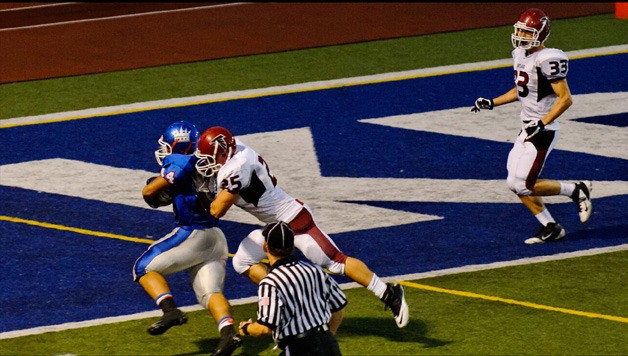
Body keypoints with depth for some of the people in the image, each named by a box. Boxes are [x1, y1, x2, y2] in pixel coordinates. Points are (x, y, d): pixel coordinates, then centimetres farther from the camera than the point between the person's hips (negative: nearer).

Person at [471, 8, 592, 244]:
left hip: (542, 132, -9)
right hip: (527, 130, 9)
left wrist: (541, 124, -25)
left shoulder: (547, 60, -20)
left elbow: (565, 98, -20)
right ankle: (550, 228, 18)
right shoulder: (521, 55, 8)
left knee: (525, 186, -10)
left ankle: (577, 191, 7)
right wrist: (491, 103, 16)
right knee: (515, 184, 8)